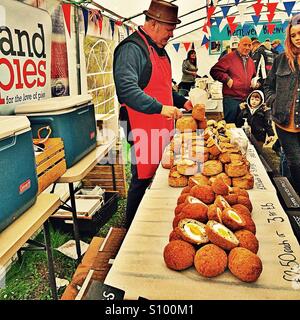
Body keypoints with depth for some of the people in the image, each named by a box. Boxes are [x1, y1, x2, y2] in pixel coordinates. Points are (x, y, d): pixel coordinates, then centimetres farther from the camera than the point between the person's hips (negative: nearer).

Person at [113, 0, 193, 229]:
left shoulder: (159, 49, 20)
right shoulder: (132, 48, -12)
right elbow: (127, 88, -26)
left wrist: (182, 102, 17)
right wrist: (160, 108, -29)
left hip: (161, 126, 9)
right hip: (143, 128, -9)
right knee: (143, 179, -1)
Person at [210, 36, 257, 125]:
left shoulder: (250, 61, 18)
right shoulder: (229, 57, -4)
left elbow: (253, 76, 34)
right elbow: (214, 71, -10)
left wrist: (254, 82, 12)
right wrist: (227, 79, -15)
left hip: (247, 100, 7)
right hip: (231, 99, -7)